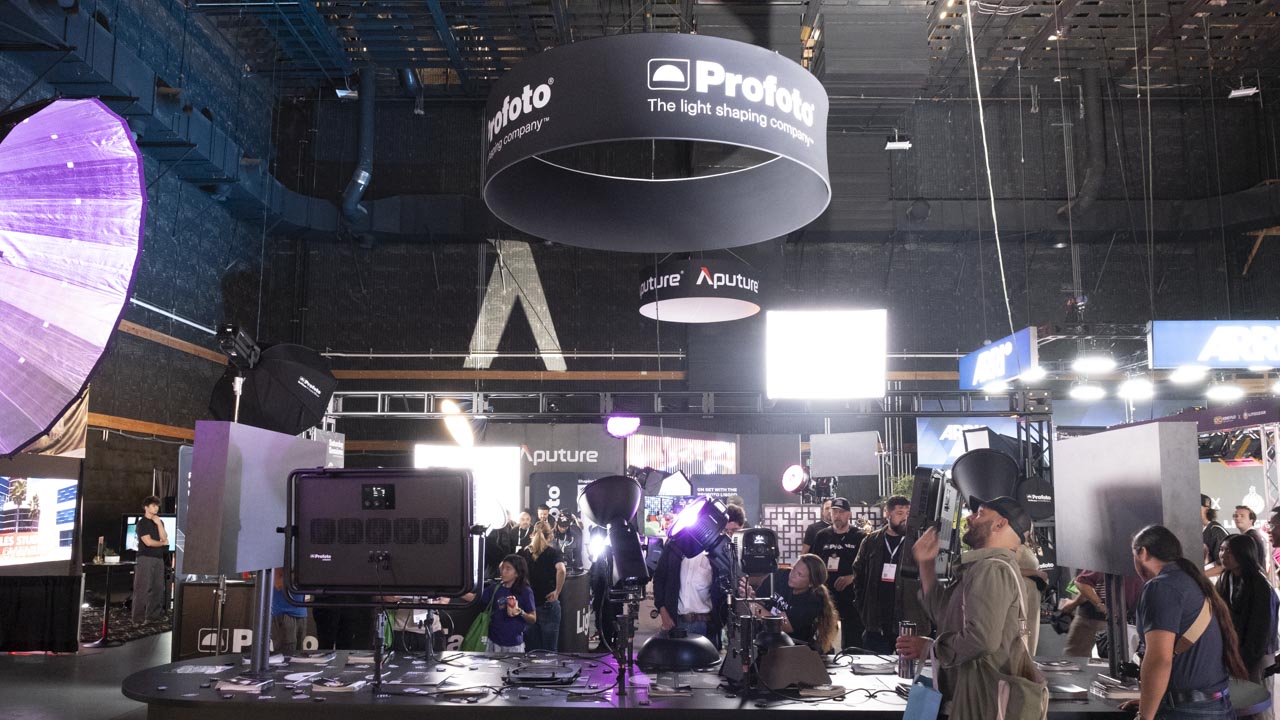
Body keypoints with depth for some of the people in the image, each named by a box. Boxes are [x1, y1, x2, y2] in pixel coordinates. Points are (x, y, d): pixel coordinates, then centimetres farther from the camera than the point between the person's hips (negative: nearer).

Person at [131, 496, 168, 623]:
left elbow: (164, 537, 4)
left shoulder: (159, 522, 17)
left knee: (158, 588, 5)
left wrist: (159, 524, -4)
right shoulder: (142, 523, -2)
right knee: (143, 588, -8)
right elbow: (148, 542, -10)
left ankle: (155, 614, 10)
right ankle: (139, 617, -6)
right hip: (145, 558, -6)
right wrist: (162, 543, 5)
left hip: (159, 558, 6)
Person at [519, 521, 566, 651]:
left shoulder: (524, 552, 5)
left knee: (531, 650, 12)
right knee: (549, 651, 6)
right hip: (548, 605, -3)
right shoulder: (554, 552, -4)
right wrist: (557, 591, -12)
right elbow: (561, 570, -23)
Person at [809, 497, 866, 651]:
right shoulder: (822, 536, 9)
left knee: (852, 639, 0)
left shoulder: (859, 537, 1)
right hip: (826, 595, 3)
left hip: (851, 594, -3)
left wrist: (852, 577, -16)